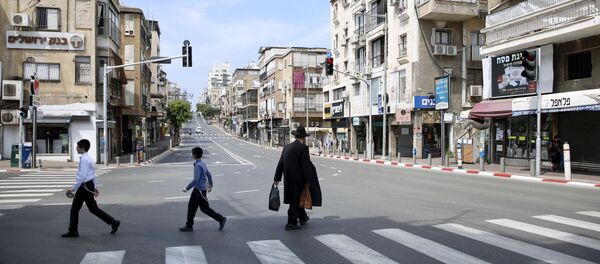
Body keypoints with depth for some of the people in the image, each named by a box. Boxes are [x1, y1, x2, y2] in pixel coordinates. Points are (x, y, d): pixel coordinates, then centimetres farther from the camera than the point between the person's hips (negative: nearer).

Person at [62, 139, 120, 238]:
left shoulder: (84, 159, -18)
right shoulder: (88, 158, 13)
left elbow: (82, 176, -24)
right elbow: (93, 174, 19)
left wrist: (74, 188, -21)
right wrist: (94, 187, 23)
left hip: (85, 186, -10)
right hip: (84, 186, 10)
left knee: (93, 208, -1)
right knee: (75, 208, 12)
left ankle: (113, 222, 6)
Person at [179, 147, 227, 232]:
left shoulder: (198, 165, -20)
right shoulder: (202, 164, 9)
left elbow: (196, 179, -25)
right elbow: (209, 175, 16)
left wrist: (187, 188, -18)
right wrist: (210, 185, 26)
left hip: (200, 190, -10)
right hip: (197, 189, 10)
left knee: (205, 208, -1)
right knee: (191, 206, 11)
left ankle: (221, 219, 9)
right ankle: (189, 226, 17)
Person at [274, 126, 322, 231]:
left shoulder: (287, 147, 7)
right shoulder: (303, 148, -13)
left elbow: (280, 163, 10)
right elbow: (306, 165, -17)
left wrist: (277, 178, 17)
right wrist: (308, 182, -12)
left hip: (288, 179, 7)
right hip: (298, 179, -7)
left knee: (296, 198, 21)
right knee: (295, 200, 4)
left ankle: (303, 218, 36)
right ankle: (291, 223, 10)